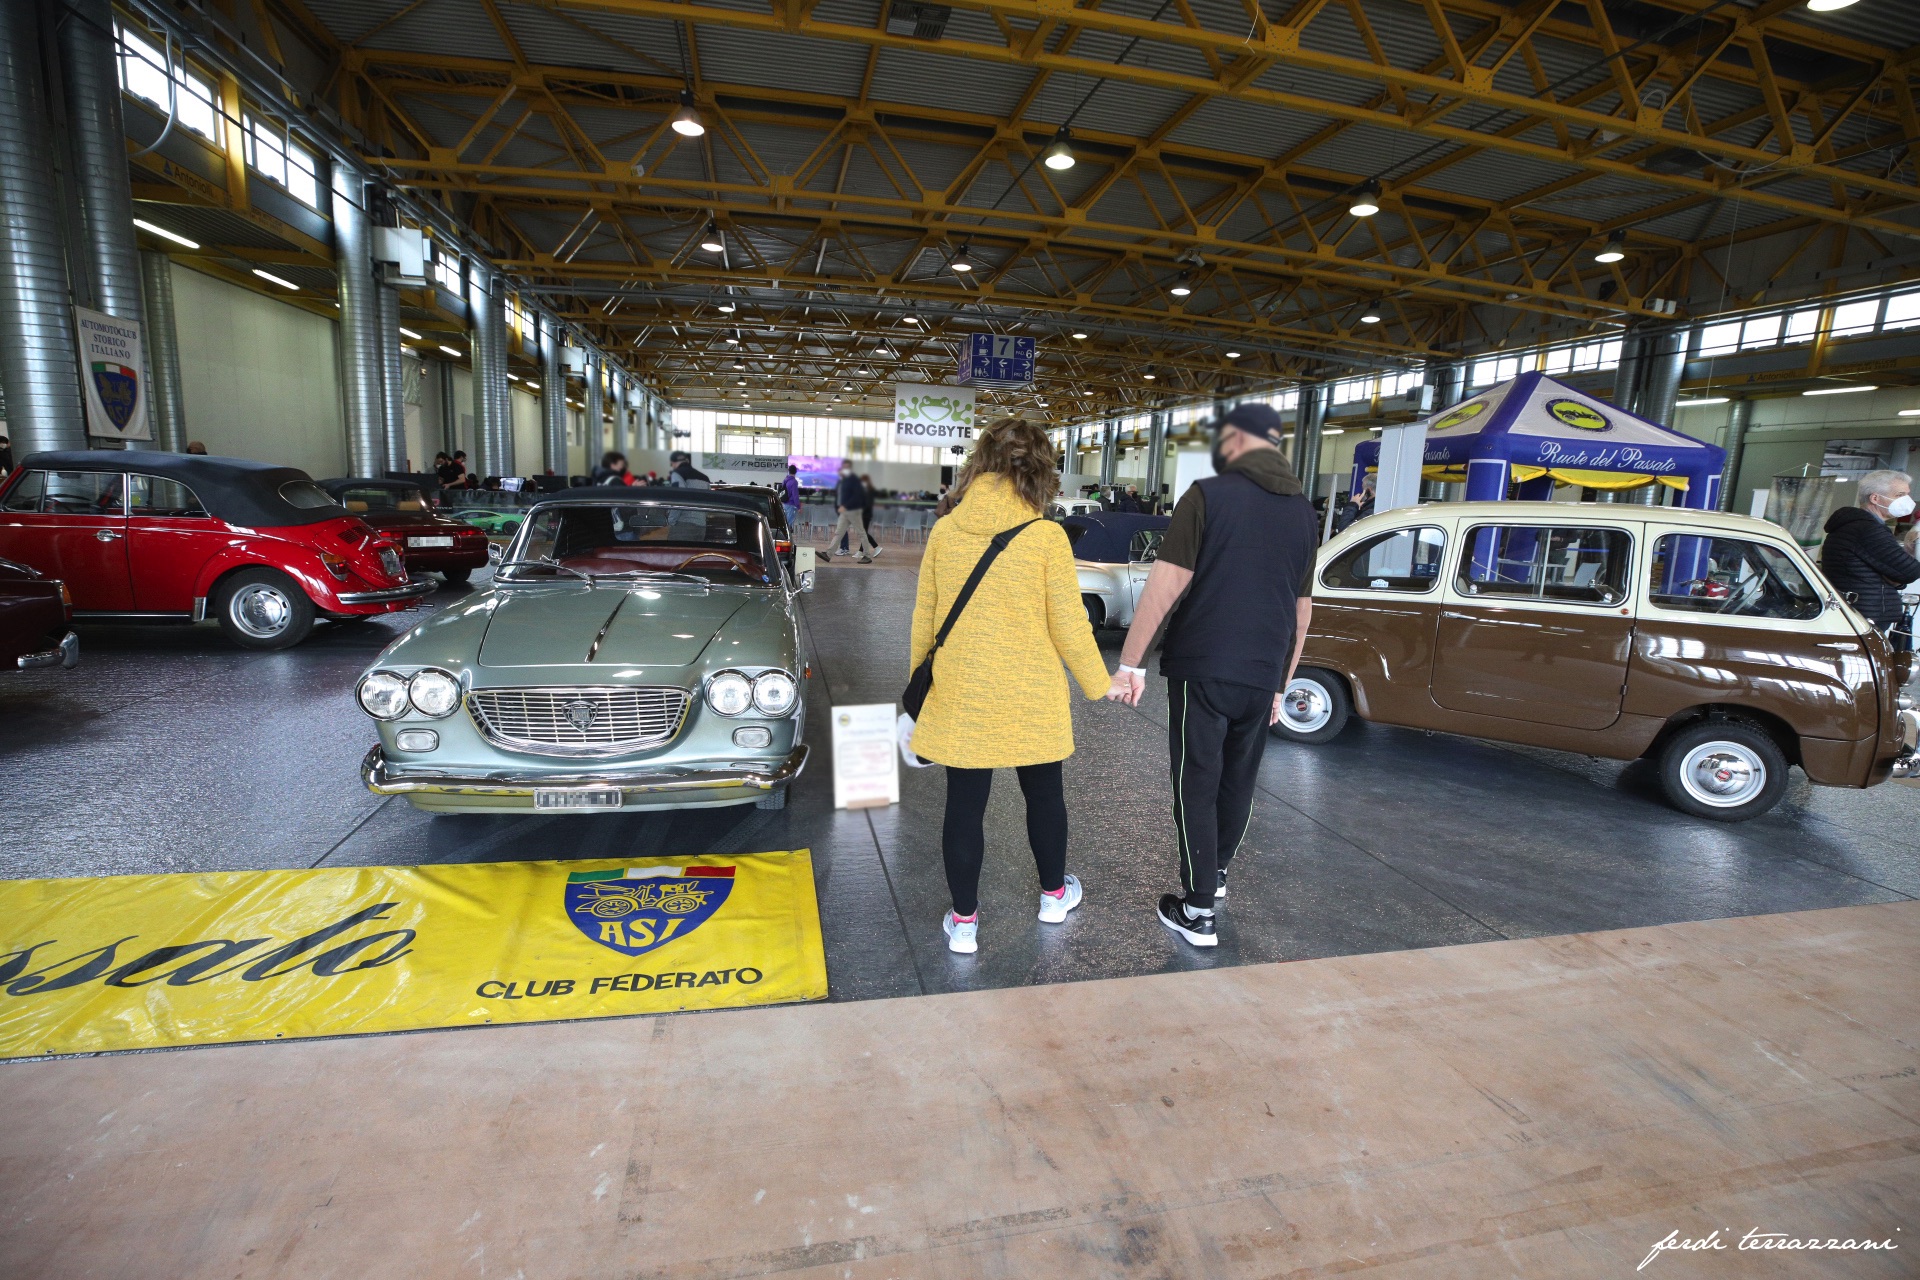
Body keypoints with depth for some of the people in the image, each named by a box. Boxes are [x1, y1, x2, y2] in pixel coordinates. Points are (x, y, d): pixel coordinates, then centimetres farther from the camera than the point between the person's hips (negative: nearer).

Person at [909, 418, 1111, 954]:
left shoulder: (944, 532, -5)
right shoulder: (1047, 536, -13)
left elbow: (924, 621, 2)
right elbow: (1069, 628, -9)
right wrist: (1099, 686, 7)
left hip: (960, 698, 1)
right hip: (1030, 699, -1)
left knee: (964, 805, 11)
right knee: (1044, 795, 20)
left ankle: (963, 921, 22)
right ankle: (1053, 894, 41)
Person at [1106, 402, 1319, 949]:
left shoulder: (1209, 494, -8)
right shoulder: (1303, 511, 10)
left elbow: (1166, 585, -16)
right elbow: (1302, 612, 14)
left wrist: (1129, 664, -11)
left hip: (1202, 668, -5)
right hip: (1263, 676, 6)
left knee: (1196, 785, 5)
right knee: (1238, 781, 21)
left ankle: (1198, 911, 12)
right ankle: (1216, 873, 41)